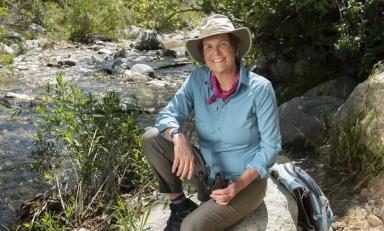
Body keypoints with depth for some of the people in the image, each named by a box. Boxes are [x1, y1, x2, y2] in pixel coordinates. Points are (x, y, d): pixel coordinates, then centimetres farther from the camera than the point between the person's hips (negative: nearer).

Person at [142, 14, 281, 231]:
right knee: (151, 138, -14)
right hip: (206, 171, 5)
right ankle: (179, 204, 1)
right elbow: (168, 115, -9)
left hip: (247, 180, -5)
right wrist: (179, 138, -32)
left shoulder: (260, 89, -19)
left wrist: (240, 183, -25)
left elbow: (270, 146, -13)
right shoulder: (198, 79, -7)